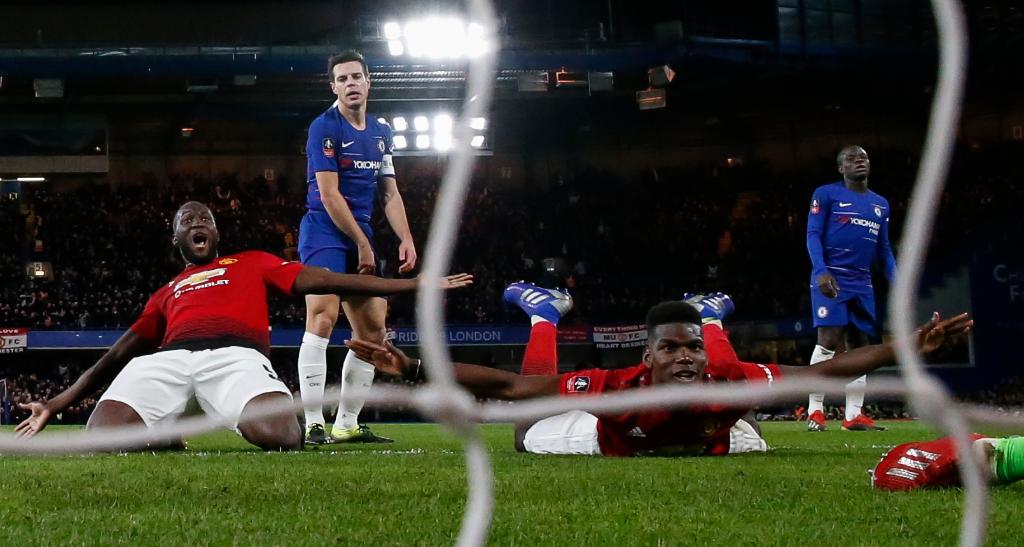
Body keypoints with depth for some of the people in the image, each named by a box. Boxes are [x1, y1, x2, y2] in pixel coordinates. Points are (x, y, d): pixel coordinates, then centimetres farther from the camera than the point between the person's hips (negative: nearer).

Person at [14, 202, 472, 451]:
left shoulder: (251, 264, 31)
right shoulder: (165, 294, 37)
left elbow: (321, 281, 23)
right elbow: (119, 353, 36)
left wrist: (414, 286, 13)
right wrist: (57, 404, 29)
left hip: (236, 355, -2)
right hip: (168, 358, 2)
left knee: (279, 437, -38)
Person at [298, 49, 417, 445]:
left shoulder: (381, 132, 14)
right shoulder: (325, 128, -8)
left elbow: (390, 193, 18)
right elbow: (329, 195, -13)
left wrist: (406, 240, 4)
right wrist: (363, 245, -11)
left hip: (361, 237, 8)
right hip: (324, 233, -8)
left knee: (372, 330, 7)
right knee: (323, 318, -23)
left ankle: (347, 424, 14)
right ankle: (313, 424, -26)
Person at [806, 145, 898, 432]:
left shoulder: (880, 204, 18)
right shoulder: (826, 194, 0)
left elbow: (884, 249, 20)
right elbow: (813, 235, -6)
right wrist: (821, 271, -21)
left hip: (861, 282, 6)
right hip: (831, 278, -6)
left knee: (858, 345, 3)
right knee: (829, 340, -15)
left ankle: (854, 415, 5)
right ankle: (815, 411, -11)